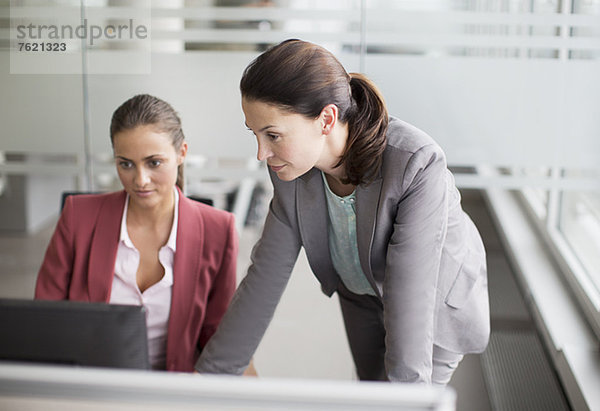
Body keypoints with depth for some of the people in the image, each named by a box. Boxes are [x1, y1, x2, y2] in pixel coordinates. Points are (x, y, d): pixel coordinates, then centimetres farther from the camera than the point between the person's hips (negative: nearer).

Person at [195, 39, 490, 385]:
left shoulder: (417, 165, -39)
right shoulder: (294, 172, -22)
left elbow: (411, 304, -39)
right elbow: (266, 277, -16)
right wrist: (211, 373, -14)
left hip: (439, 304, -4)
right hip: (362, 296, 5)